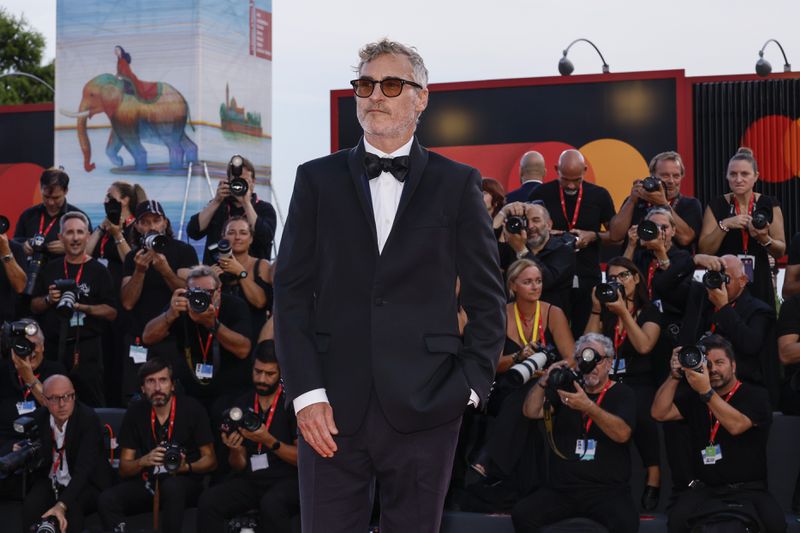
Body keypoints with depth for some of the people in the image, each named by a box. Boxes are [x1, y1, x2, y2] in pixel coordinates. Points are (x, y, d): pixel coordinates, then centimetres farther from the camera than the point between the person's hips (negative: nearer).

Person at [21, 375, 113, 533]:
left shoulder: (88, 419, -21)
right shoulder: (39, 418, -4)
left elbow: (84, 469, -31)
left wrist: (62, 505, -42)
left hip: (87, 484, -4)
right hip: (51, 483, 4)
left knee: (72, 507, -35)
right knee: (31, 505, -27)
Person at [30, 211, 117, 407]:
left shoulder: (98, 271, 0)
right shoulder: (50, 269, 11)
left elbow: (112, 312, -3)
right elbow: (34, 306, 15)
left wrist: (84, 307, -17)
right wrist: (49, 300, -5)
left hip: (86, 348, -3)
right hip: (52, 347, 4)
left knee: (91, 402, -7)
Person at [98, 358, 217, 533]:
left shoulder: (191, 409, -6)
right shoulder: (135, 412, 2)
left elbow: (210, 460, 0)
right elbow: (123, 470, 4)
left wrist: (186, 467, -21)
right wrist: (143, 461, -18)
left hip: (185, 482, -3)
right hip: (147, 482, 3)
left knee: (172, 486, -39)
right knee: (106, 500, -25)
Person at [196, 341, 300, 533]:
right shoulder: (242, 405, 10)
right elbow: (239, 467, 13)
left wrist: (269, 441, -19)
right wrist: (234, 450, -10)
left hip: (288, 480, -4)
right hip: (251, 481, 5)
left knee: (271, 505, -38)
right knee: (208, 501, -23)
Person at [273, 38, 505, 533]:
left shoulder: (458, 184, 6)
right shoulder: (317, 179, 8)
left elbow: (487, 296, 7)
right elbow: (292, 291, 4)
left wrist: (473, 384, -3)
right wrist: (306, 391, -5)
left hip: (425, 408, -1)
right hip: (332, 407, 1)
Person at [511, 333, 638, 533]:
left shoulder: (621, 393, 5)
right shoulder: (567, 388, 17)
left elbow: (622, 433, -14)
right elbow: (531, 412, 6)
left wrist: (589, 407, -29)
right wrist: (544, 381, -12)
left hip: (607, 491, -3)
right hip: (561, 489, 3)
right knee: (522, 514, -22)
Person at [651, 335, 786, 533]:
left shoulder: (755, 396, 1)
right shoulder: (694, 397, 16)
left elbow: (736, 426, -18)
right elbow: (659, 413, 4)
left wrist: (706, 391, -24)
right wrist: (675, 376, -4)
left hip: (749, 490, -2)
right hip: (705, 489, 2)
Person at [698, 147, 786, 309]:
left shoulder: (770, 205, 2)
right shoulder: (716, 205, 1)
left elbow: (780, 252, 4)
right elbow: (704, 251, -4)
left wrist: (764, 238, -16)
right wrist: (724, 225, -16)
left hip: (759, 284, 1)